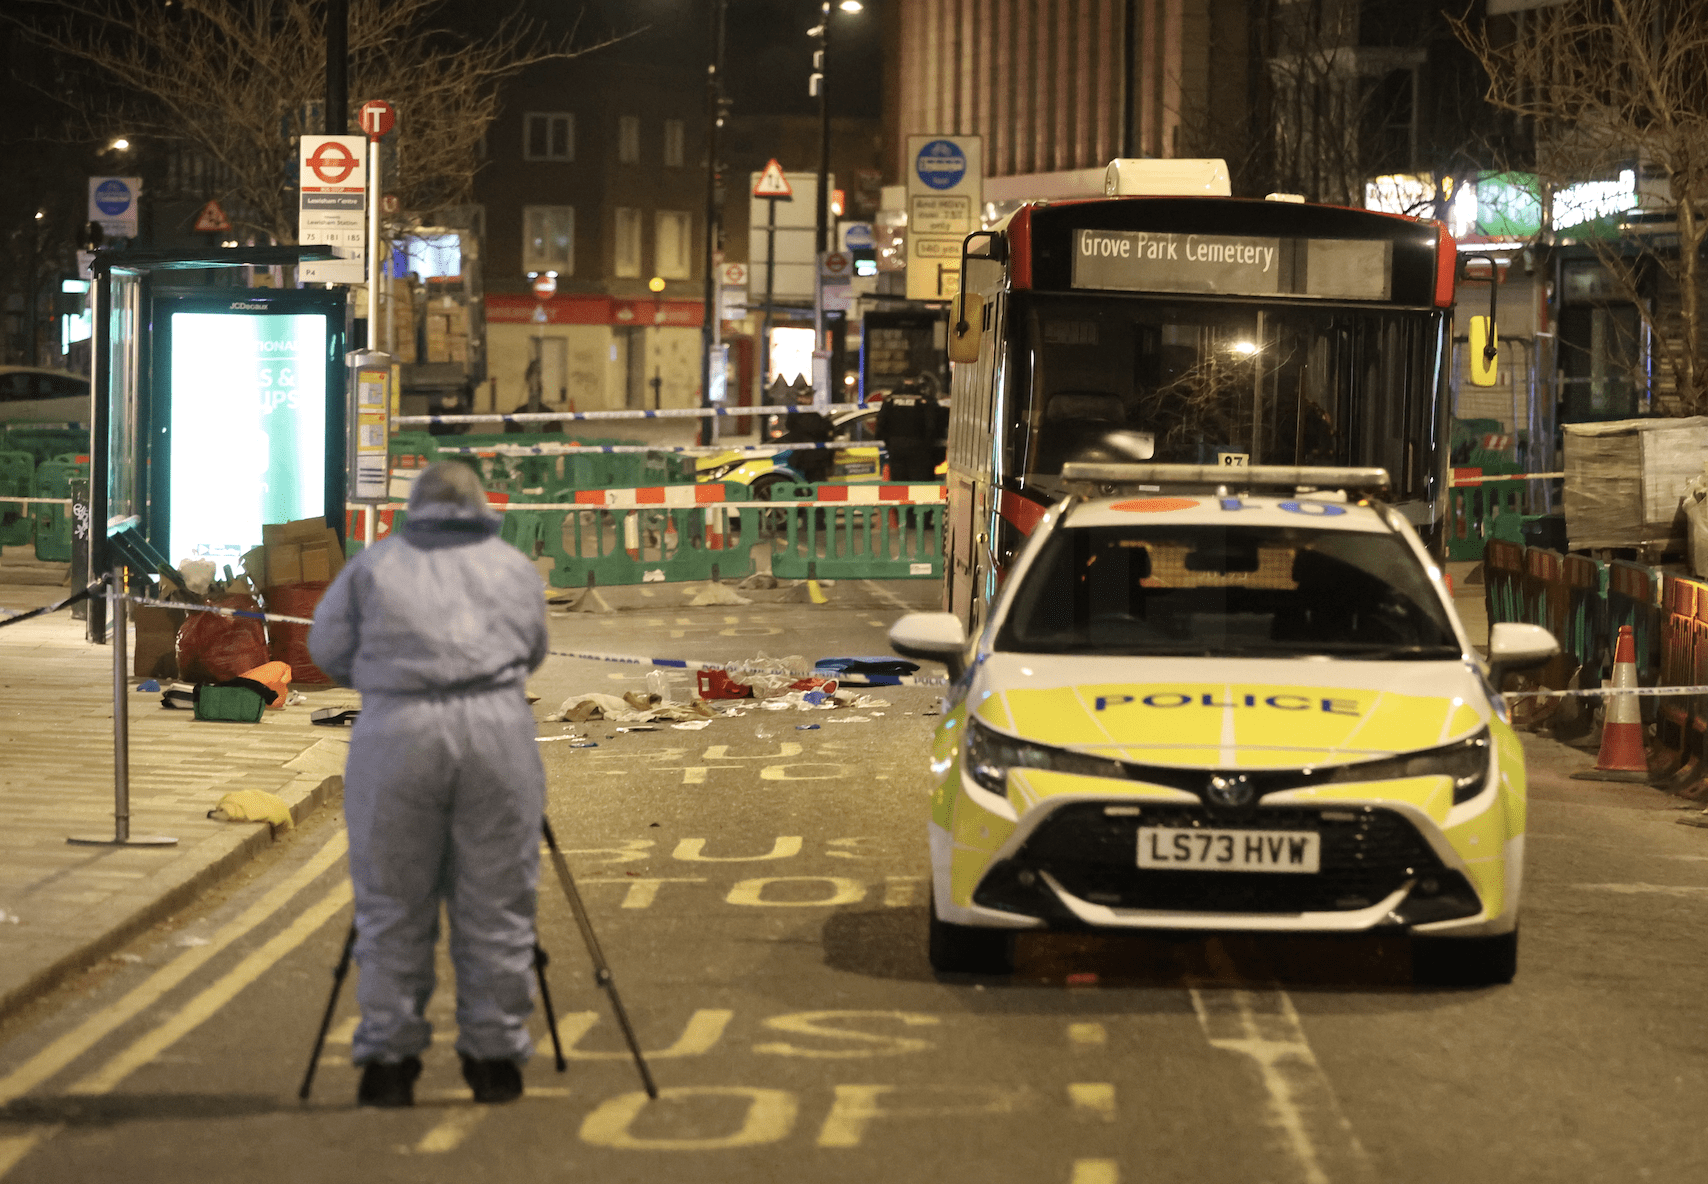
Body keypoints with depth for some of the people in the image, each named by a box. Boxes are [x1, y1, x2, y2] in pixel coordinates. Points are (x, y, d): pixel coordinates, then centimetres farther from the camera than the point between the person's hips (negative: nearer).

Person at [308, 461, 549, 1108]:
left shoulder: (374, 563, 14)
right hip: (498, 726, 1)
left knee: (392, 906, 7)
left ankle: (389, 1060, 8)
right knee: (496, 904, 8)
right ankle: (495, 1055, 12)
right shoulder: (513, 565, 18)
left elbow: (326, 648, 15)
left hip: (395, 731, -1)